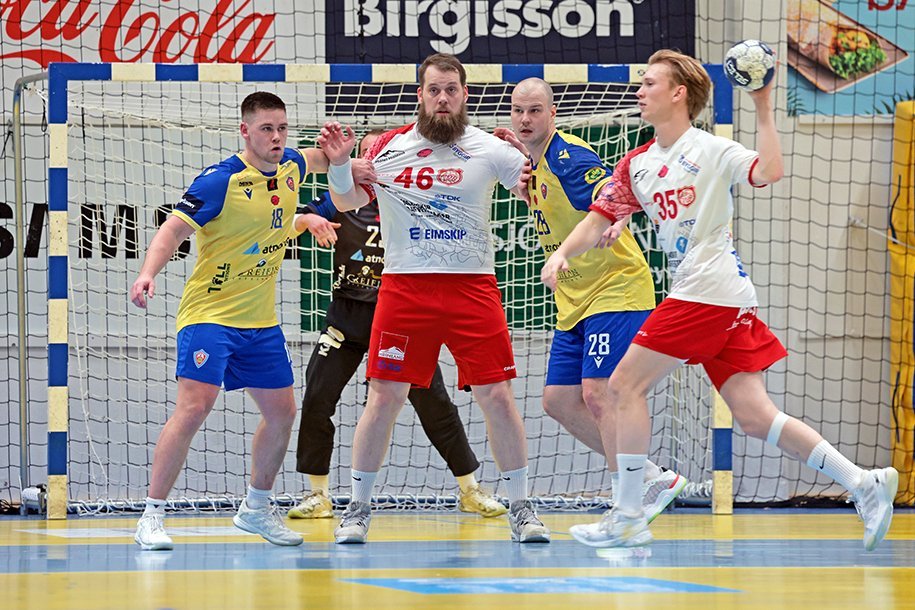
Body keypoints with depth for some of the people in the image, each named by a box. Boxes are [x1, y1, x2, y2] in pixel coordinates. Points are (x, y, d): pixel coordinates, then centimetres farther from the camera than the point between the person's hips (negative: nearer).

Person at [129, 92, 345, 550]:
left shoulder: (289, 168, 5)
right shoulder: (221, 180, -17)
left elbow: (316, 159, 31)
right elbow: (174, 228, -24)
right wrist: (149, 273, -39)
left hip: (261, 322, 7)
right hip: (209, 313, -7)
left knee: (282, 413, 11)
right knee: (194, 406, -20)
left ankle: (256, 508, 31)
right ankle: (152, 517, -14)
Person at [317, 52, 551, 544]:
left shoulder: (489, 149, 1)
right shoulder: (389, 147, 4)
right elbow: (347, 202, 15)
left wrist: (537, 162, -16)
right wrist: (339, 164, -3)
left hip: (472, 286, -1)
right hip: (403, 285, 1)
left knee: (497, 396, -4)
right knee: (384, 397, -1)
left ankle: (520, 507, 7)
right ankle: (358, 507, 9)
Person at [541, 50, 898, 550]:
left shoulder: (711, 150, -4)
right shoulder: (637, 165, 18)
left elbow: (769, 172, -20)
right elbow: (600, 218, 17)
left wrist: (763, 110, -20)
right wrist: (561, 254, 1)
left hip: (708, 294, -8)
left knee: (625, 386, -6)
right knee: (753, 415, 2)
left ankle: (627, 518, -2)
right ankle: (863, 483, 3)